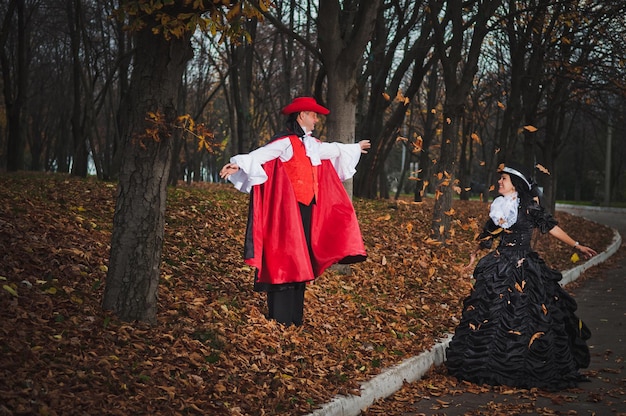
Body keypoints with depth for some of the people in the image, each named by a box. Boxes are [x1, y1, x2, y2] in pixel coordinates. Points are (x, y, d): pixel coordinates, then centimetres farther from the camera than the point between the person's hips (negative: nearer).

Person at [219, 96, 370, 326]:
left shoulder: (312, 145, 16)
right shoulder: (285, 141, -11)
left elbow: (334, 149, 35)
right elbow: (260, 154, -26)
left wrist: (355, 148, 52)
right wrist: (239, 163, -45)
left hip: (307, 208, 9)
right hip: (288, 209, -9)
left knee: (301, 258, 10)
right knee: (285, 258, -6)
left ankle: (295, 315, 17)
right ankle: (280, 316, 0)